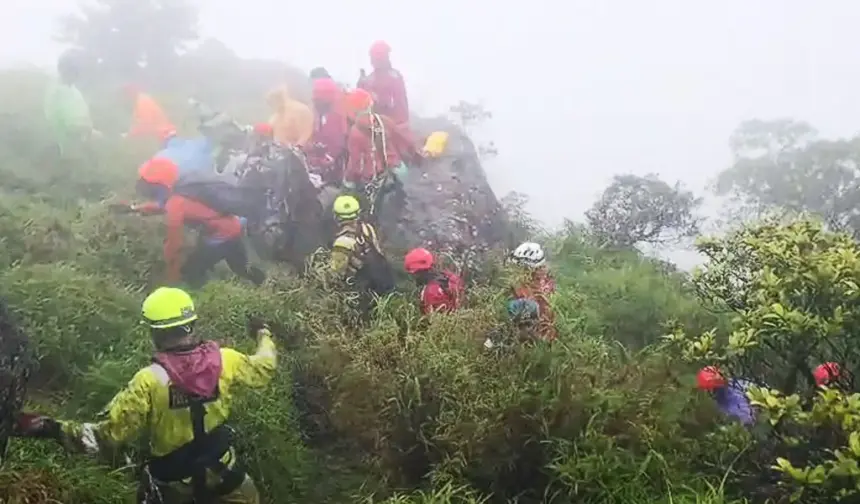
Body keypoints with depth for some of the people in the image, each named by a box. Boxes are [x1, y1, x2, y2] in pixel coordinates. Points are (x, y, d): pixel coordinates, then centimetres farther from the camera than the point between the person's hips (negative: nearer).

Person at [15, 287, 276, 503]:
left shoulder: (149, 381, -27)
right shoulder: (224, 360, -18)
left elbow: (107, 432, -26)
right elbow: (263, 368, 1)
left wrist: (51, 428, -21)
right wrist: (263, 334, 20)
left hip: (174, 478, -1)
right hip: (220, 468, 2)